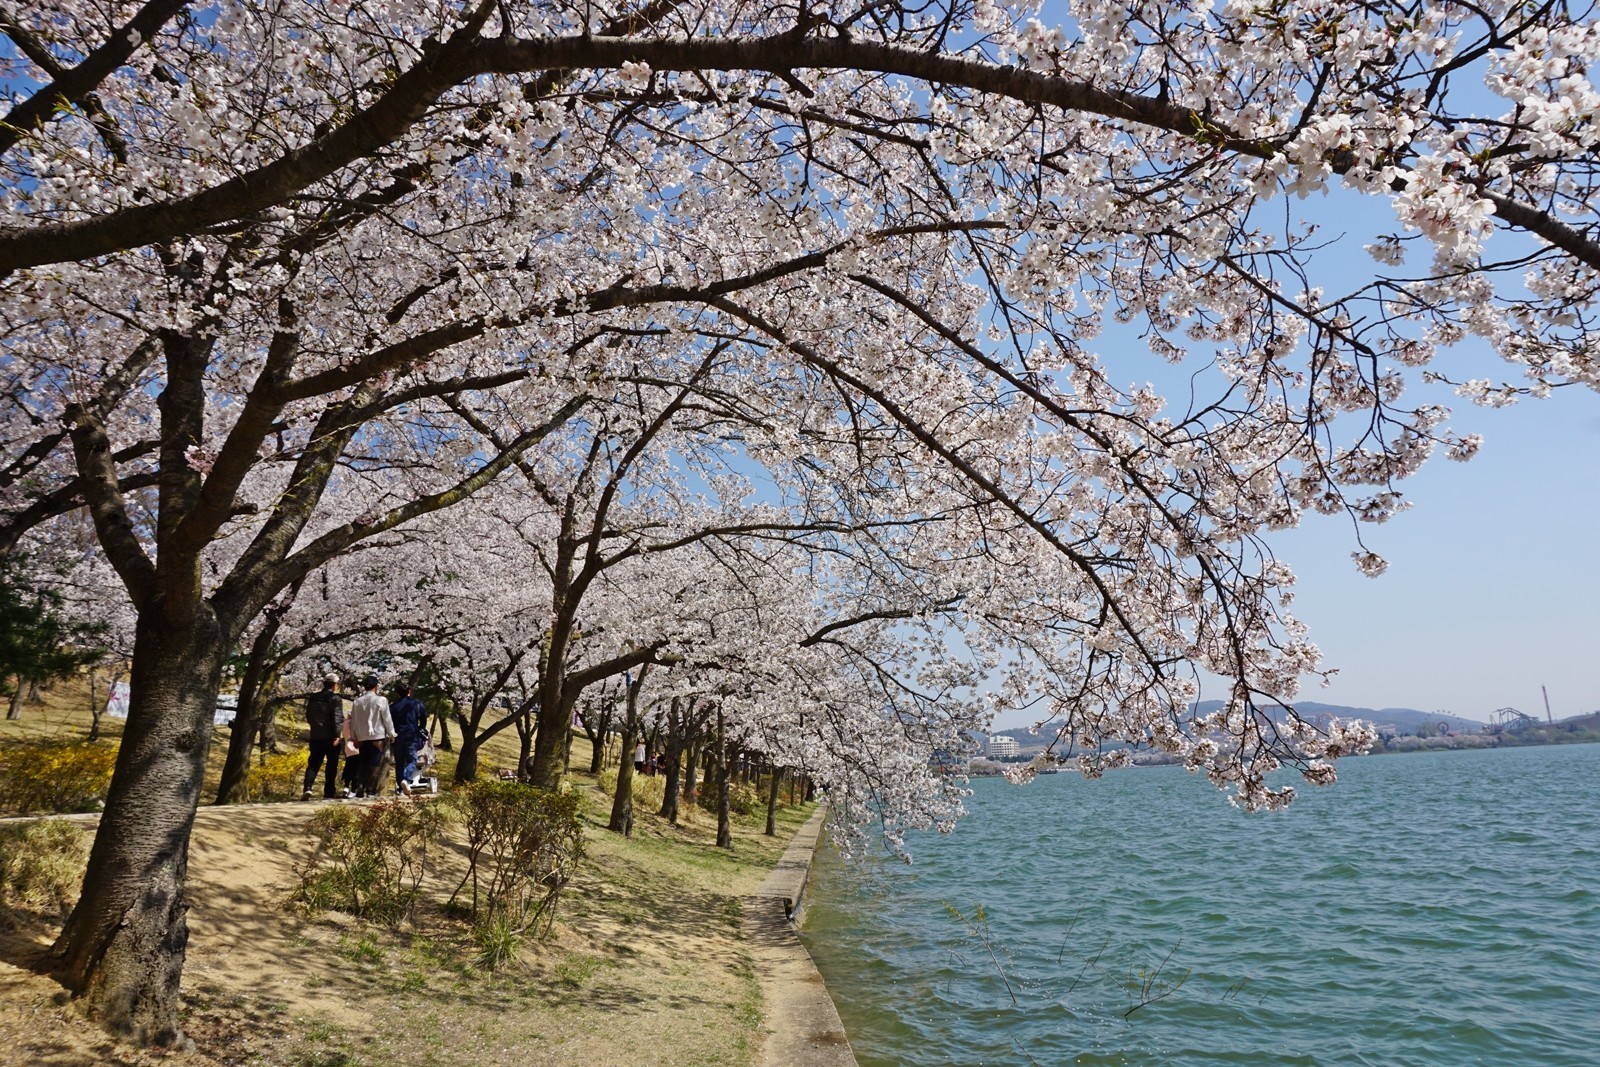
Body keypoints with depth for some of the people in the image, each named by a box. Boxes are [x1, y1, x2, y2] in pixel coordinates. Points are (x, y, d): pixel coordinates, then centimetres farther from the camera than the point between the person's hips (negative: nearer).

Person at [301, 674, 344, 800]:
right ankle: (329, 793, 8)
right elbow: (337, 718, -17)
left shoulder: (313, 698, 9)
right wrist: (337, 735, -17)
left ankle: (308, 788, -14)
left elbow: (308, 716, 17)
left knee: (313, 764, 6)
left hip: (316, 737, 4)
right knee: (331, 766, 5)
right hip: (331, 737, -4)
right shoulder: (335, 699, -9)